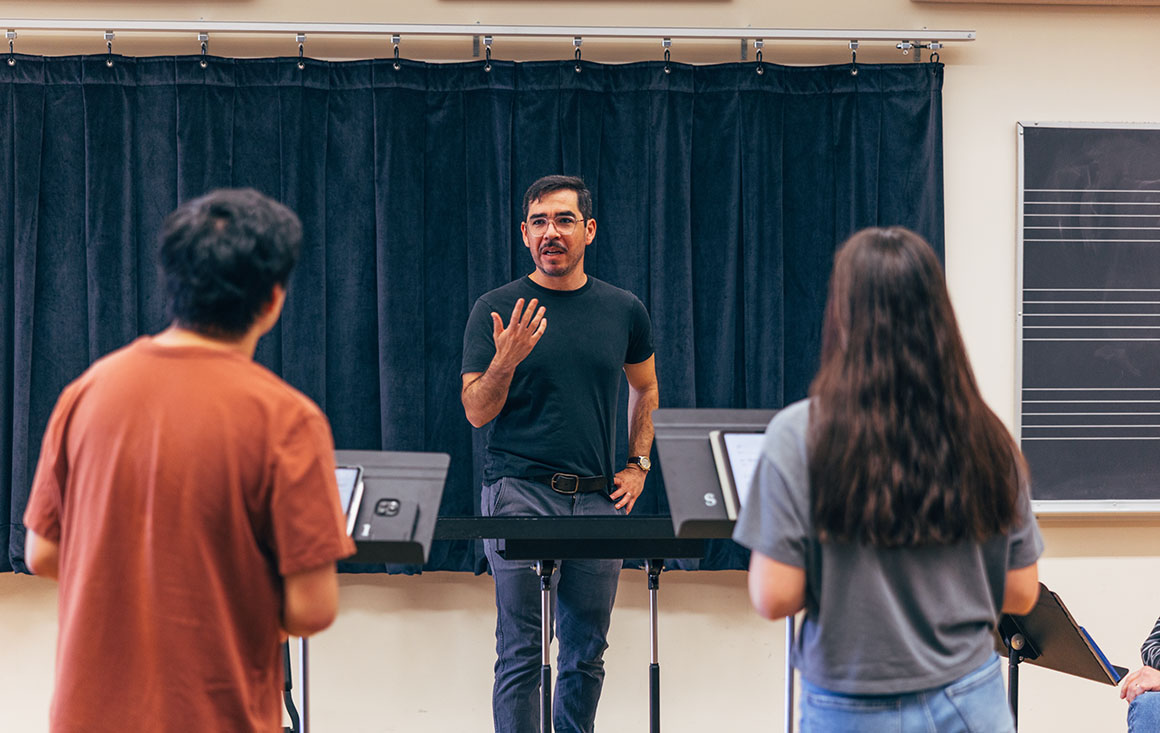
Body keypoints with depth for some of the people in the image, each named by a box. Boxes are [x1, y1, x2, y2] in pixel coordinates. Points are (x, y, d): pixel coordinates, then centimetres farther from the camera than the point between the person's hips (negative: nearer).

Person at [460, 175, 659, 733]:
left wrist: (638, 464, 14)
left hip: (598, 500, 3)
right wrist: (505, 361, -20)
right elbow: (477, 412, -3)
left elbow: (645, 388, 25)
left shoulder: (624, 310, 8)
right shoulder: (495, 310, -1)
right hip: (520, 495, -3)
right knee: (521, 654, -6)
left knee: (586, 654, 10)